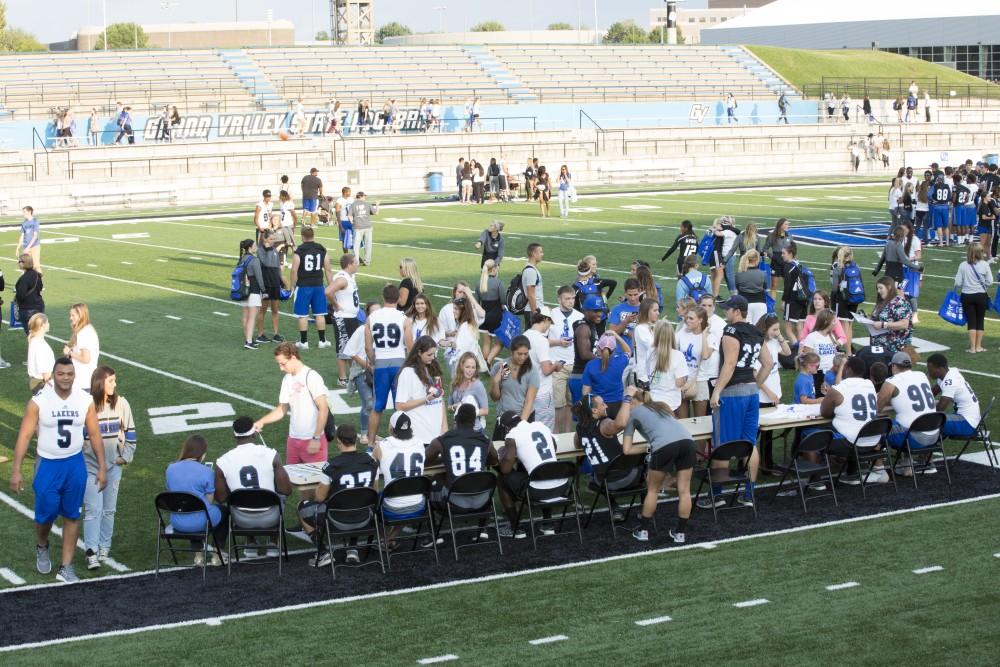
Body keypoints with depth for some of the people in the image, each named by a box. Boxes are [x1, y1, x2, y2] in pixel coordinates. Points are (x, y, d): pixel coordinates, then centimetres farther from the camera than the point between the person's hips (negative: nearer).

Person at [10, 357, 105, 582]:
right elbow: (24, 435, -11)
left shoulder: (85, 400, -7)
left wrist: (102, 467, 0)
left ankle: (66, 567, 17)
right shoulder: (39, 401, -15)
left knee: (72, 516, 7)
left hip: (75, 465, 2)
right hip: (48, 465, -2)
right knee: (46, 514, 5)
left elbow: (95, 434, 2)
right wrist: (16, 471, -14)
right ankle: (42, 547, 39)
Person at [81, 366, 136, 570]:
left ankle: (104, 547, 24)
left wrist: (126, 456, 5)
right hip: (90, 466, -4)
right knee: (93, 509, -10)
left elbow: (130, 432, 9)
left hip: (113, 465, 4)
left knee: (109, 509, 12)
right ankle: (92, 552, -11)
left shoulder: (121, 404, -1)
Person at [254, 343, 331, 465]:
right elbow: (282, 409, 16)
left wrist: (316, 438, -17)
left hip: (312, 440, -7)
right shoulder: (287, 379, 9)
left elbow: (323, 409, -15)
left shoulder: (311, 377, -13)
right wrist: (261, 422, 2)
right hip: (293, 439, 7)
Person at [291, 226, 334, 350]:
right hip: (318, 286, 3)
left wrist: (293, 286, 1)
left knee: (303, 315, 4)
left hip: (303, 286, -3)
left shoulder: (299, 251, -8)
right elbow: (328, 270, 4)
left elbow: (294, 271, -10)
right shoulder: (322, 250, 3)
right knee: (320, 314, 9)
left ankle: (303, 342, 7)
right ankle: (322, 341, 13)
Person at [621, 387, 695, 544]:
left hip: (664, 445, -4)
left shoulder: (633, 413, 24)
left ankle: (643, 530, 25)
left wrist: (646, 448, 32)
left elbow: (627, 449, 20)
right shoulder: (662, 405, 37)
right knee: (684, 490, 14)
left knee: (653, 489, 16)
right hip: (687, 440, 4)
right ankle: (681, 532, 18)